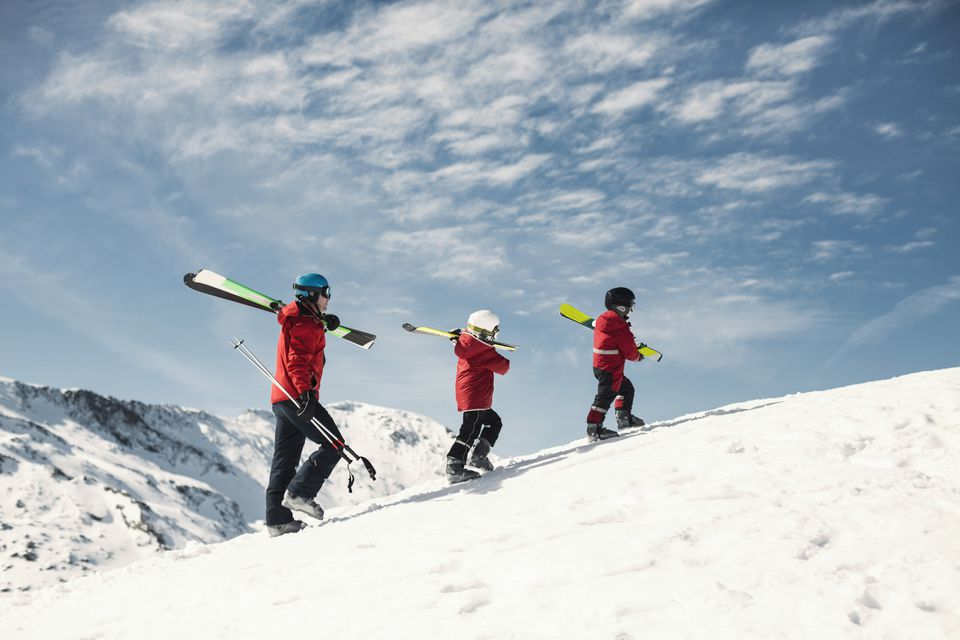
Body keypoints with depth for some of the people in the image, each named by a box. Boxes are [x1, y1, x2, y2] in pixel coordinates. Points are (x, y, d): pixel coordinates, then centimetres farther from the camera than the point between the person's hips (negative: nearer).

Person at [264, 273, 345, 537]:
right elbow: (297, 361, -21)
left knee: (285, 459, 8)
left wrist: (324, 323, 29)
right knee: (334, 444, -7)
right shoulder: (307, 324, -9)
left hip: (282, 398, 10)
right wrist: (305, 392, -32)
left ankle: (277, 519, 7)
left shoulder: (295, 320, 21)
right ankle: (299, 492, -15)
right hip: (297, 396, -10)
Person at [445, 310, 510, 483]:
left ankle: (479, 455, 15)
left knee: (494, 423, 21)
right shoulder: (484, 351, -14)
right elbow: (502, 367, -8)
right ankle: (454, 466, -20)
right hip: (475, 396, -10)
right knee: (471, 430, -14)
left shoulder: (464, 344, 11)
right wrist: (507, 362, 11)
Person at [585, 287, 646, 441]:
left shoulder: (603, 320, 8)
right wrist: (638, 356, 6)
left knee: (626, 388, 23)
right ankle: (594, 427, -7)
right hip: (611, 369, -10)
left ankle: (624, 417, 27)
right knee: (606, 396, -7)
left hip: (599, 365, 10)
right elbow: (629, 351, -16)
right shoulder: (620, 326, -20)